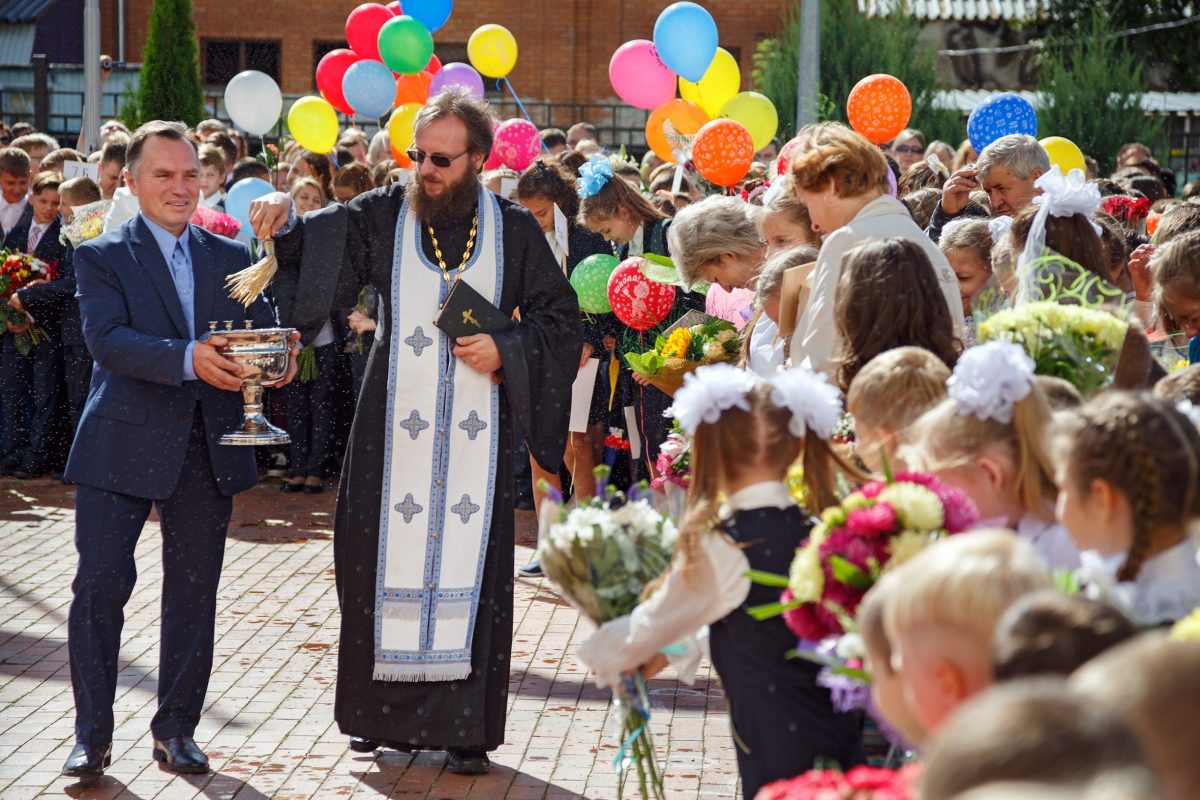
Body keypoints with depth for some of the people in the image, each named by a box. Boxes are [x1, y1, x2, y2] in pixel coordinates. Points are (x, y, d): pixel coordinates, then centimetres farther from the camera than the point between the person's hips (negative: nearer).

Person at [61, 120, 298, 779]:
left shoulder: (231, 258, 13)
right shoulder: (101, 256, -1)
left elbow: (264, 329, 6)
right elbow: (106, 338, -16)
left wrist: (278, 358, -19)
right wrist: (188, 358, -30)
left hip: (208, 450, 4)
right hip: (122, 446, -4)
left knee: (194, 591, 8)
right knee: (100, 584, -5)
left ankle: (177, 728, 21)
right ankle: (91, 735, 6)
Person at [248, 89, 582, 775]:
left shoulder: (515, 230, 4)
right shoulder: (384, 216, 2)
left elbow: (562, 319, 8)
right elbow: (317, 242, -10)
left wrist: (507, 352, -8)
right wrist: (285, 222, -31)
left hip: (477, 431, 0)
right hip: (395, 429, 0)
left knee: (470, 561, 1)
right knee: (389, 557, 3)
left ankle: (464, 725, 8)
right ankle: (386, 714, 17)